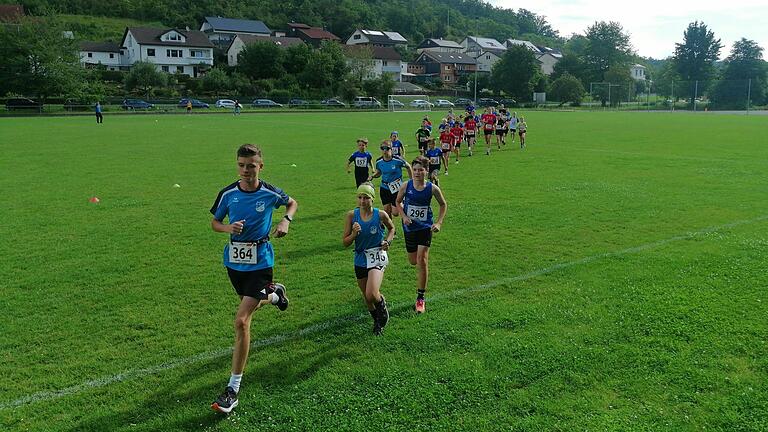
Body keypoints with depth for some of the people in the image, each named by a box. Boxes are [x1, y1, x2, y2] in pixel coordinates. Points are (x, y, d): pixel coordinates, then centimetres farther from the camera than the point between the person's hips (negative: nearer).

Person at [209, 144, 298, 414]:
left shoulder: (270, 193, -10)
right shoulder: (228, 194, -6)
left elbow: (292, 203, 11)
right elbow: (215, 222, 7)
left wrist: (286, 221, -9)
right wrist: (228, 228, -15)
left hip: (260, 262, -4)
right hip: (233, 260, 4)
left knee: (241, 321, -14)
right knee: (251, 303, 27)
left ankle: (233, 389, -5)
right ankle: (274, 293, 64)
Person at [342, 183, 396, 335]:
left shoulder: (381, 215, -10)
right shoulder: (351, 215, -8)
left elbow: (391, 228, 12)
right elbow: (345, 243, -4)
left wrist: (387, 241, -5)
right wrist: (354, 234, -23)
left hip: (377, 256, -3)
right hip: (360, 259, 3)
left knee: (372, 295, -21)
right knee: (366, 297, 15)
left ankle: (382, 305, 15)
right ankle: (377, 321, 42)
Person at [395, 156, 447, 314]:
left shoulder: (432, 188, -11)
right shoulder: (406, 186, -8)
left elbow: (443, 204, 5)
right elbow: (398, 202, 8)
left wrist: (438, 223, -4)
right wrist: (404, 216, -9)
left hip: (425, 228, -2)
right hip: (409, 228, 2)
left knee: (422, 261, -11)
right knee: (413, 261, 11)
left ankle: (421, 298, -2)